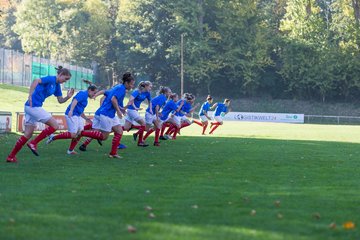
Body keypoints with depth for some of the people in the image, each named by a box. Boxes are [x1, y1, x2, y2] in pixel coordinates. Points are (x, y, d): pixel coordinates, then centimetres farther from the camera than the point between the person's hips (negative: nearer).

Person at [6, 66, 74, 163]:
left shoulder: (57, 85, 17)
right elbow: (36, 81, -26)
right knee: (55, 126, -7)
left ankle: (11, 156, 13)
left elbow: (60, 100, 21)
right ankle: (33, 143, -5)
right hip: (34, 106, -10)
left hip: (31, 108, 10)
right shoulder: (51, 79, -11)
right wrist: (30, 96, -32)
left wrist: (68, 97, 1)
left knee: (28, 135, 10)